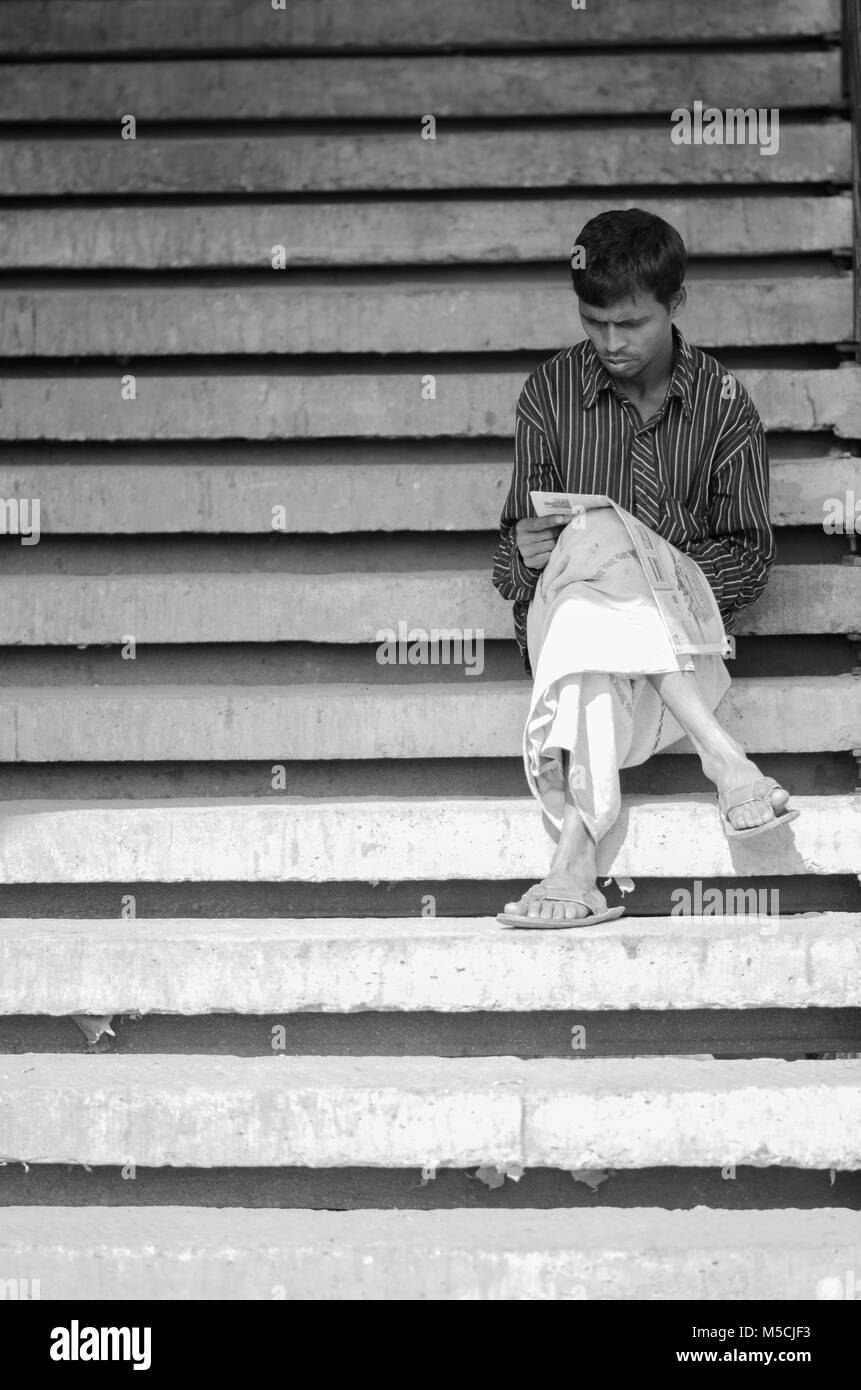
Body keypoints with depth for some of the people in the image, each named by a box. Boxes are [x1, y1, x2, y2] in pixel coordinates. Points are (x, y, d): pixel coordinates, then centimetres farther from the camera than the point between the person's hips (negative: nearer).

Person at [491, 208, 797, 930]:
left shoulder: (724, 405, 3)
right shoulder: (551, 392, 6)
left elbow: (750, 559, 5)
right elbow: (513, 560, 10)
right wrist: (525, 553, -14)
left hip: (678, 632, -1)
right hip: (560, 615, 1)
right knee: (595, 538, -34)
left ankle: (576, 849, -48)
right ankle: (722, 756, -42)